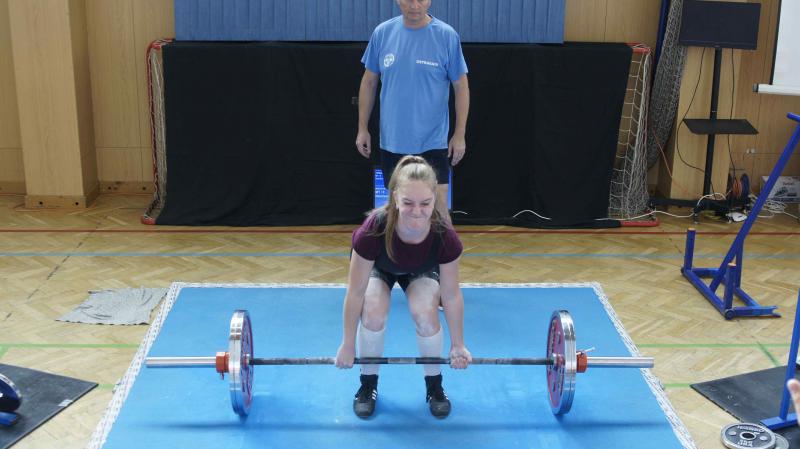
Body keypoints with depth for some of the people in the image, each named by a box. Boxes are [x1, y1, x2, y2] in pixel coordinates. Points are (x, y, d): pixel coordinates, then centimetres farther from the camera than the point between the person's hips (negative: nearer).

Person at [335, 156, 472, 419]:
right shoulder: (372, 232, -42)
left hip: (422, 271, 1)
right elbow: (356, 292, -28)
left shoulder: (445, 238, -37)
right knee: (373, 312, -27)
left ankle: (434, 386, 0)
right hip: (379, 268, -1)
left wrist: (458, 345, -9)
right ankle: (368, 384, 0)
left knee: (425, 312, -26)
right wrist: (347, 345, -18)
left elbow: (451, 296, -21)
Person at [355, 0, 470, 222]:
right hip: (391, 142, 3)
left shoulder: (447, 36, -6)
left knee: (438, 210, -6)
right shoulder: (382, 33, 1)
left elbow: (461, 86, -2)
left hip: (432, 143, -3)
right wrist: (362, 128, 8)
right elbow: (369, 81, 10)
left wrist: (460, 134, -6)